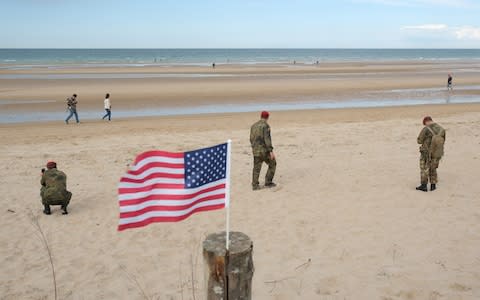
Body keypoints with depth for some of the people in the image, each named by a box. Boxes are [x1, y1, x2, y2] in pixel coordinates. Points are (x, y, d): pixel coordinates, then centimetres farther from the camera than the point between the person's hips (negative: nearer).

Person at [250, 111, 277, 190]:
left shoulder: (254, 125, 11)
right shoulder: (265, 125, -12)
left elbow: (251, 139, 18)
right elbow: (267, 139, -20)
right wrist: (271, 151, -20)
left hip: (256, 150, 6)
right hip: (264, 150, -6)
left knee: (256, 168, 10)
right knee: (272, 164, 12)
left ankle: (255, 185, 5)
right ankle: (268, 182, 10)